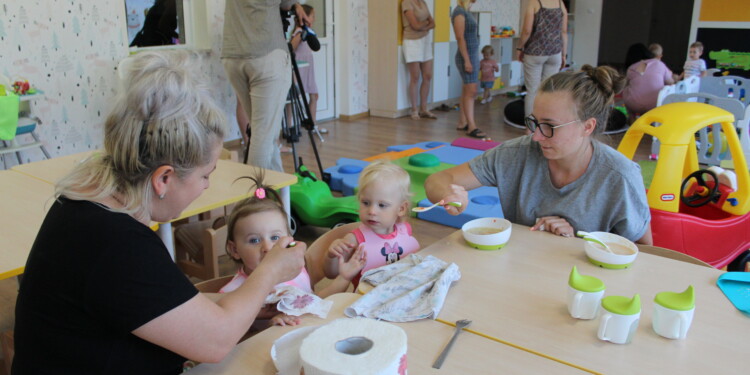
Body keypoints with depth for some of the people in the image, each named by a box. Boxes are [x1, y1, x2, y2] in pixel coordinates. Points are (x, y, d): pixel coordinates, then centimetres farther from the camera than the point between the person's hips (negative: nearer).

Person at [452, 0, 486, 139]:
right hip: (467, 56, -9)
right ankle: (471, 127, -8)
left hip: (473, 54, 9)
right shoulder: (459, 12, -14)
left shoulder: (466, 11, 13)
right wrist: (466, 60, -21)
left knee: (467, 91, 11)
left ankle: (462, 123, 16)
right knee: (471, 91, -10)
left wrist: (473, 58, 16)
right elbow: (460, 38, -19)